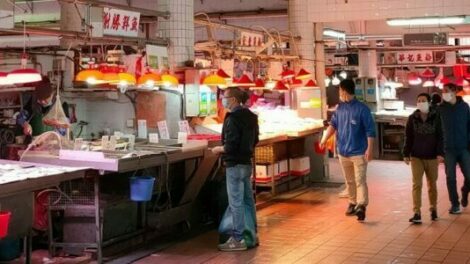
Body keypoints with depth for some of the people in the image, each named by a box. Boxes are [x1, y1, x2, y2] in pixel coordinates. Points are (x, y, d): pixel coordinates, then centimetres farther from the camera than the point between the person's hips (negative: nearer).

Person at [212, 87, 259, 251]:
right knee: (248, 200, 14)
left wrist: (218, 149, -7)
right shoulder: (249, 116, 9)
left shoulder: (233, 119, -18)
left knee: (236, 202, -3)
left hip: (235, 165, -9)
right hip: (247, 162, 9)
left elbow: (231, 146, -22)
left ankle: (238, 239, 1)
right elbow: (254, 140, 17)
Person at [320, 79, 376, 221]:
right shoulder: (340, 108, 7)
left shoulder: (362, 109, -10)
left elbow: (370, 131, -10)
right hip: (343, 152, 6)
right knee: (349, 181, 16)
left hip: (359, 152, -6)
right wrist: (324, 139, -7)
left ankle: (361, 206, -23)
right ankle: (353, 203, 28)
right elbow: (333, 125, 9)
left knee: (360, 180, -13)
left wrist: (369, 149, -17)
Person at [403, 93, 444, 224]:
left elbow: (440, 137, -4)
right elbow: (408, 138, 3)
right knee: (417, 184, -5)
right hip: (416, 157, 0)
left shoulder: (436, 117, -4)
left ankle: (433, 209, 29)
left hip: (432, 157, 0)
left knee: (432, 185, 12)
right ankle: (417, 213, -6)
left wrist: (440, 153, -13)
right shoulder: (412, 118, -1)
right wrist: (406, 154, -1)